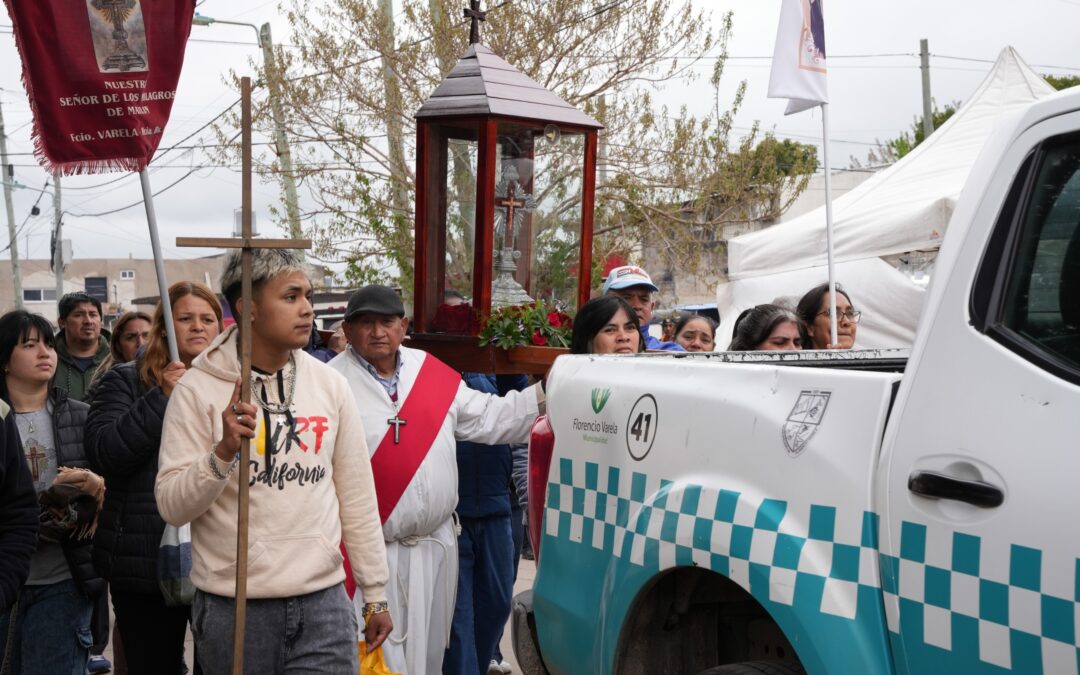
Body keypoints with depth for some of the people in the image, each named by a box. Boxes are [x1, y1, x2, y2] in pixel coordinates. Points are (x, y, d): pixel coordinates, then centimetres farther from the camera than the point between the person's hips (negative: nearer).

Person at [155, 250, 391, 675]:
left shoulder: (330, 385, 3)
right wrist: (223, 451, -23)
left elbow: (358, 498, 8)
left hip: (323, 603, 2)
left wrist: (376, 594, 9)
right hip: (230, 608, -2)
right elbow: (172, 507, -8)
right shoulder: (198, 389, -6)